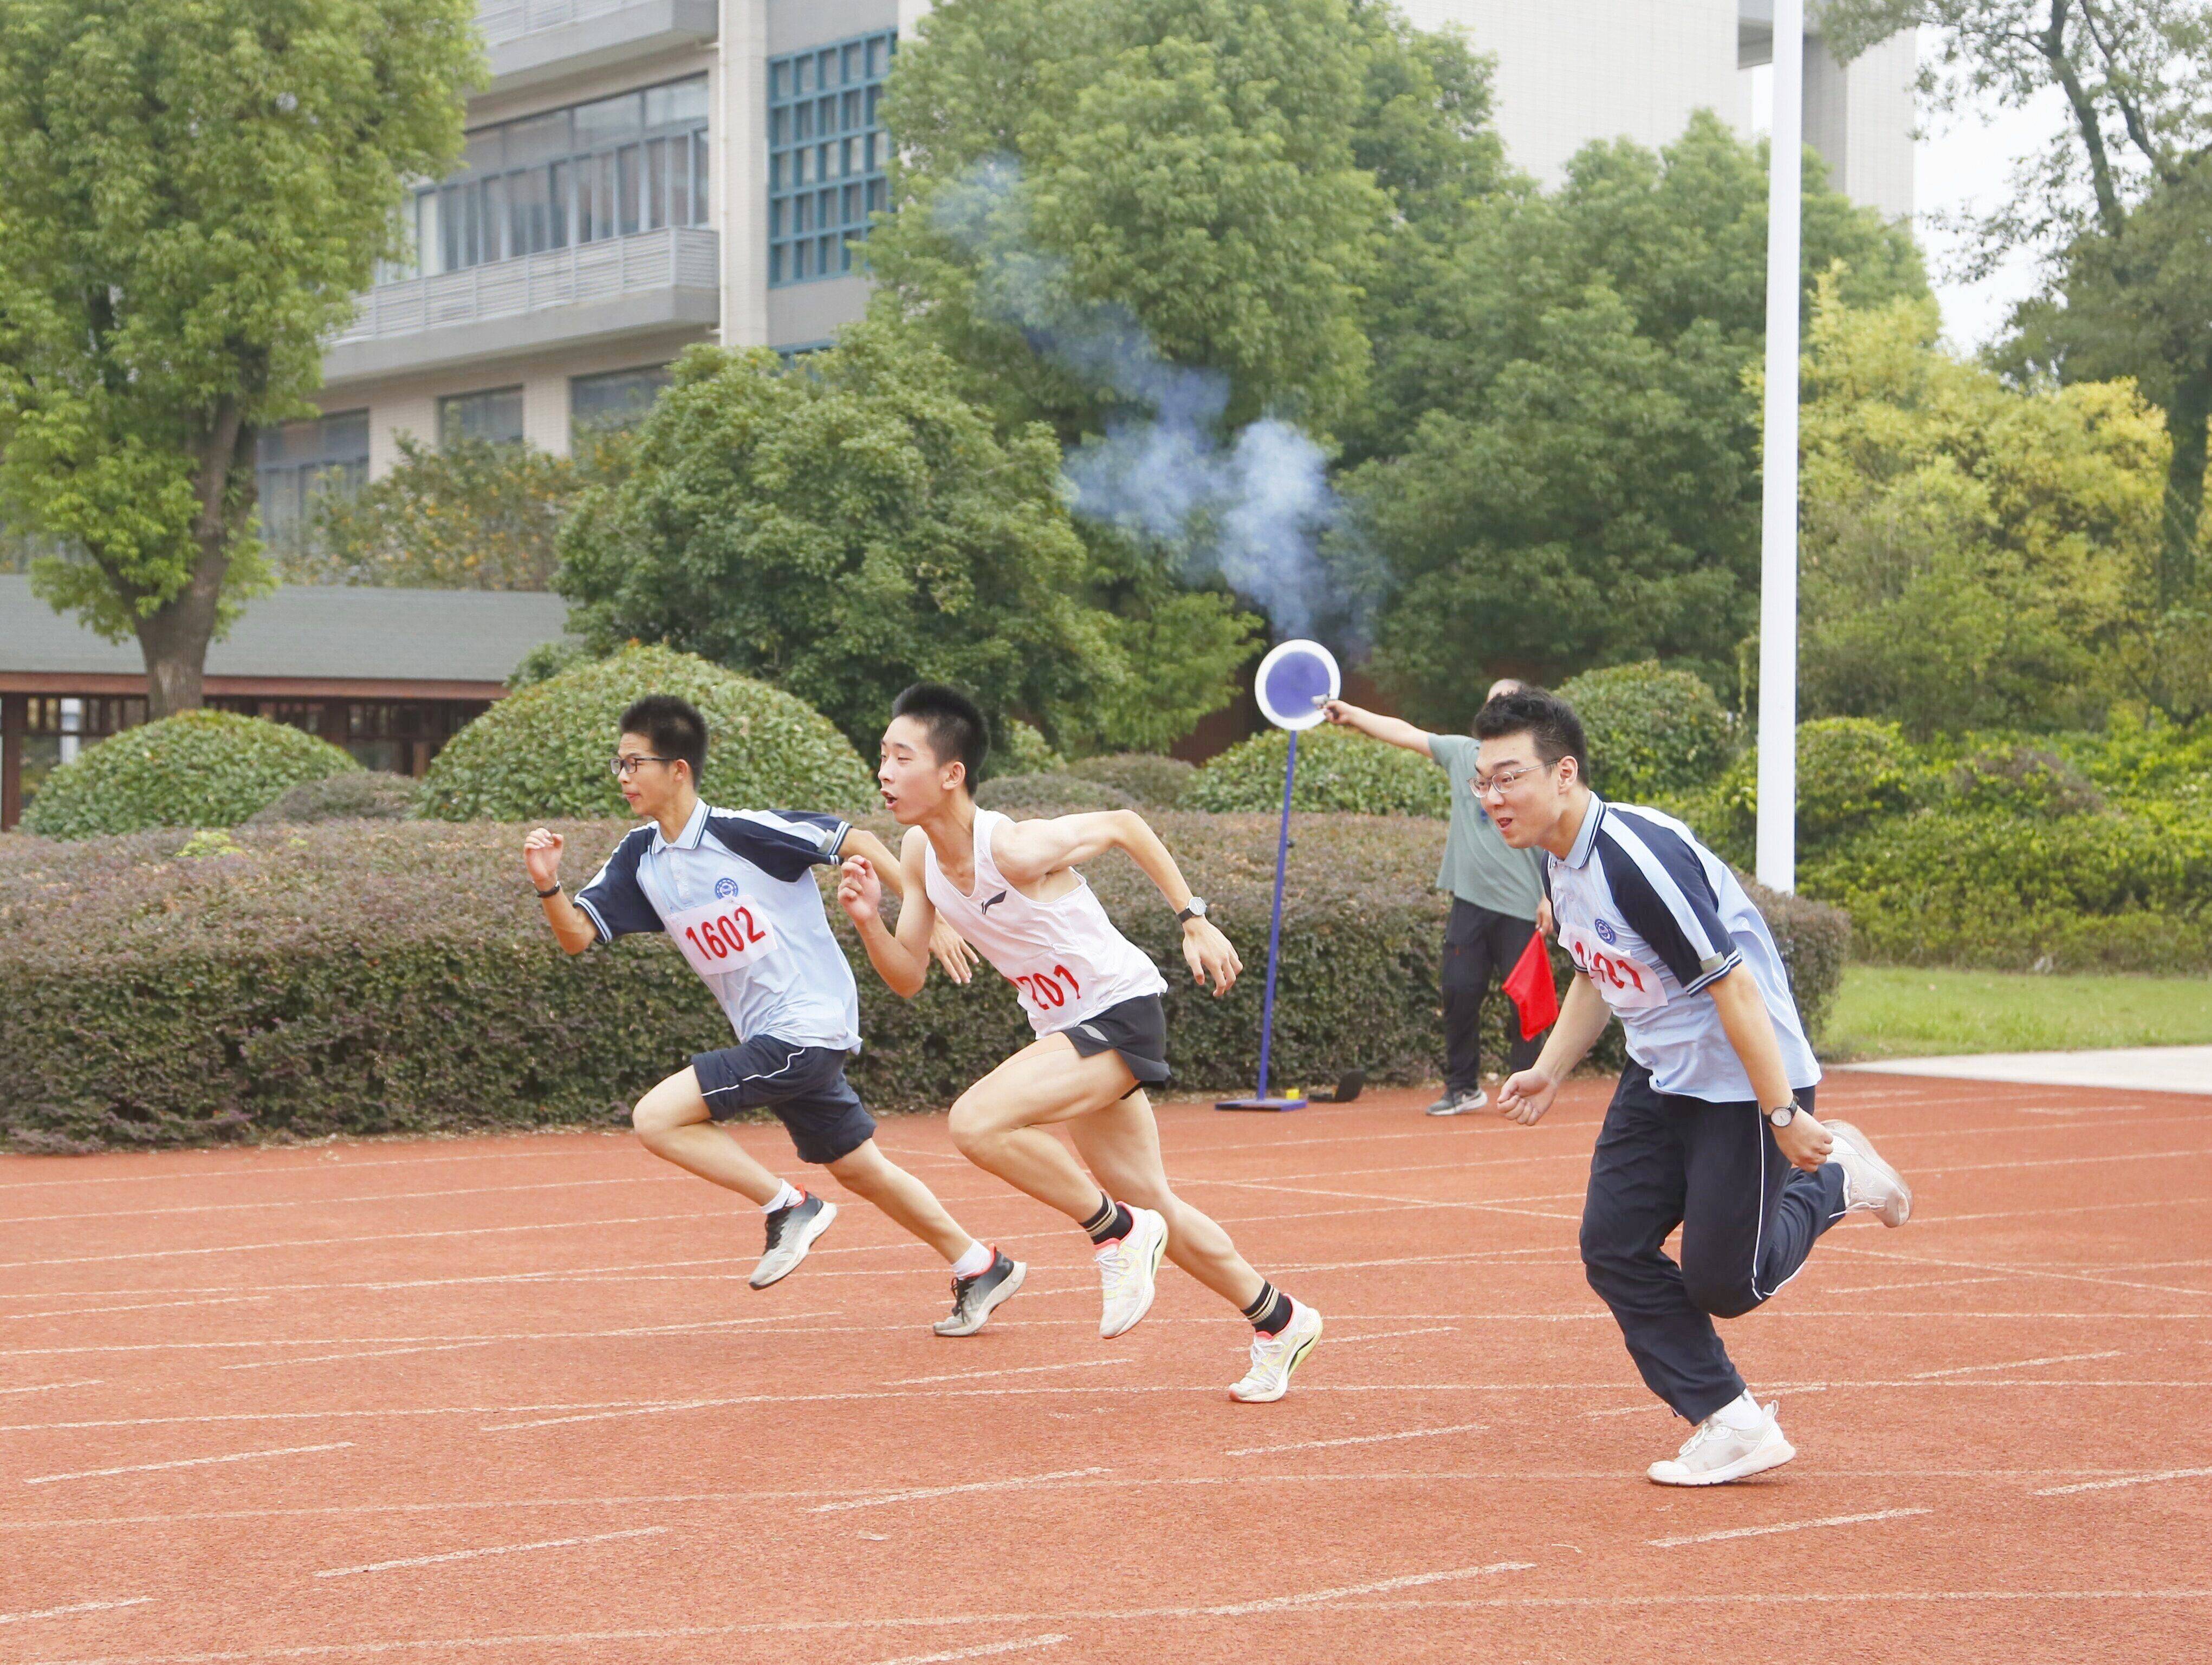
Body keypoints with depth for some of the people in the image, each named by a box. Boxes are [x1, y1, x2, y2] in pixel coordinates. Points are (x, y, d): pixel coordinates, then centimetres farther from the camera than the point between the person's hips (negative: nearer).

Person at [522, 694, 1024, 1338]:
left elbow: (857, 841, -12)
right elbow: (578, 935, 3)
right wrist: (549, 886, -16)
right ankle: (981, 1267, 29)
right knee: (859, 1170, 17)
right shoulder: (640, 859, 6)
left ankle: (788, 1206, -3)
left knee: (657, 1118, -15)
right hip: (773, 1040, 8)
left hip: (808, 1028, -8)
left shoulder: (742, 831, -16)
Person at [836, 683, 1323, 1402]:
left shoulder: (1016, 849, -26)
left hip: (1121, 1013, -8)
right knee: (1150, 1206, 15)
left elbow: (1124, 824, -10)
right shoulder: (919, 852, -4)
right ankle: (1278, 1320, 32)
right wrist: (868, 918, -16)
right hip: (1065, 1030, 8)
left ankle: (1116, 1232, -8)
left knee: (978, 1122, -27)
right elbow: (908, 978, 3)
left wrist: (1194, 920, -7)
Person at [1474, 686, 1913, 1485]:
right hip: (1659, 1079, 9)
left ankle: (1833, 1178, 21)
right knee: (1613, 1248, -1)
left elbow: (1733, 985, -27)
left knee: (1722, 1283, -5)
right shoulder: (1558, 861, 2)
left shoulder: (1638, 856, -28)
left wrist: (1785, 1119, -25)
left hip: (1744, 1081, -9)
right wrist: (1549, 1070, 11)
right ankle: (1733, 1426, 7)